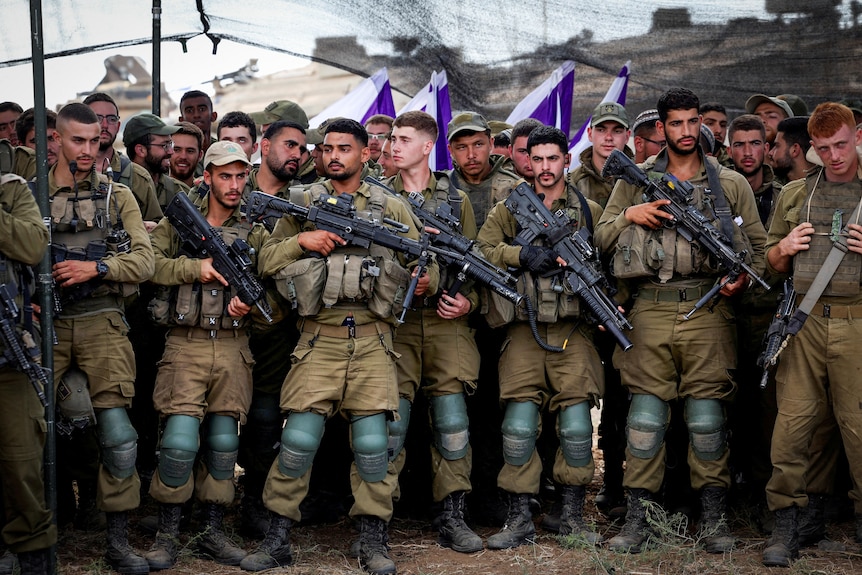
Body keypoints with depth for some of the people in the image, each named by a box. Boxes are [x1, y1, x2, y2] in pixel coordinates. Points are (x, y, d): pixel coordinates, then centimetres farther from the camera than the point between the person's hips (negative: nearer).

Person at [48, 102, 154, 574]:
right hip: (46, 323, 1)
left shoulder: (117, 196, 9)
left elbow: (144, 260, 1)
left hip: (102, 323, 0)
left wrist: (96, 267, -13)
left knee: (117, 433, -6)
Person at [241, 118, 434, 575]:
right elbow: (266, 261, 10)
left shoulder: (391, 208, 11)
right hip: (319, 338, 0)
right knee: (298, 438, -5)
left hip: (371, 339, 0)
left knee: (372, 442, -2)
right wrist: (301, 240, -7)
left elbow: (424, 260, 11)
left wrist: (425, 280, -11)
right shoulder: (303, 205, 11)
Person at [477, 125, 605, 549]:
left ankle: (573, 518, 11)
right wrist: (521, 254, -12)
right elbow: (480, 250, 1)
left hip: (573, 329, 0)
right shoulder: (509, 210, 10)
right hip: (524, 328, 0)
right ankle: (519, 520, 4)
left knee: (577, 426, -3)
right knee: (518, 425, -6)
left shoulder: (590, 211, 12)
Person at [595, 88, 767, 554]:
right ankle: (637, 519, 6)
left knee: (707, 416, 0)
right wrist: (630, 215, -6)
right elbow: (601, 239, 12)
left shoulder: (730, 183, 11)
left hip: (708, 310, 0)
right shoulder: (635, 181, 12)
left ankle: (714, 516, 11)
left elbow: (758, 245, 12)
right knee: (645, 414, -1)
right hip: (650, 310, 0)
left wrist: (744, 278, -7)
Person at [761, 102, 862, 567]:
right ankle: (785, 525, 6)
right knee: (792, 423, -1)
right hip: (804, 320, 2)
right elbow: (773, 264, 23)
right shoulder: (795, 194, 16)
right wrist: (785, 248, 1)